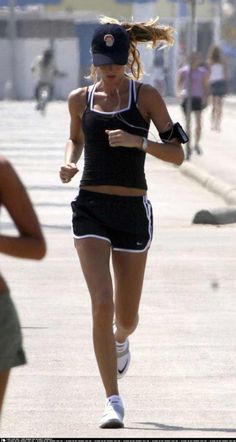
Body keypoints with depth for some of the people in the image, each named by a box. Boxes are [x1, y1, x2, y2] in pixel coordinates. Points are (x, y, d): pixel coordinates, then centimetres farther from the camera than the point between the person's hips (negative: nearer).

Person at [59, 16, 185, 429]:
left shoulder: (146, 96, -2)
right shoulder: (80, 99, 5)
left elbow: (177, 154, -3)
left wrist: (138, 141, -19)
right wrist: (69, 162, 3)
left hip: (132, 210, 0)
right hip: (90, 207, 0)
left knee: (126, 316, 10)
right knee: (102, 303, -16)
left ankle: (120, 341, 49)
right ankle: (113, 401, -12)